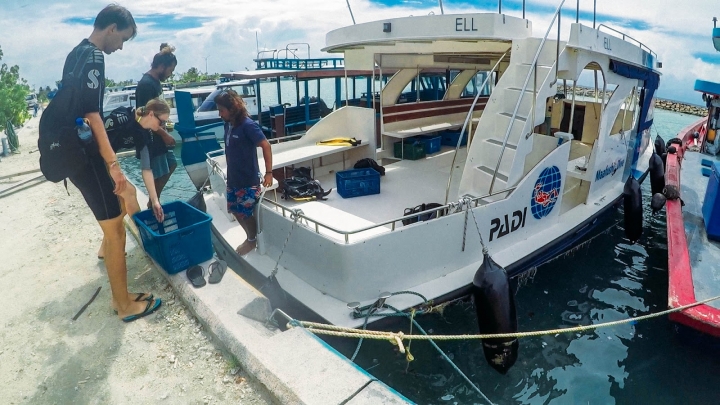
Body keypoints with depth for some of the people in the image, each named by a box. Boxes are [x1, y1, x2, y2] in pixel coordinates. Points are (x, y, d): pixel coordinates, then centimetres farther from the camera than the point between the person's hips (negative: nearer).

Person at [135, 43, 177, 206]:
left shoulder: (155, 81, 9)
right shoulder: (146, 84, -20)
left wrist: (163, 131, 19)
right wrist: (164, 134, -20)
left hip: (158, 136, 10)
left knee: (171, 165, 19)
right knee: (159, 174, -1)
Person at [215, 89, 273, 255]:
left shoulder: (247, 125, -19)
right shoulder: (228, 124, 3)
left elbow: (266, 146, -18)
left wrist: (269, 172, -17)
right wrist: (231, 173, 15)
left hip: (248, 180, -8)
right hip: (233, 178, 8)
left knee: (245, 213, 4)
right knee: (235, 211, 16)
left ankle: (252, 240, 28)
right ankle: (251, 237, 35)